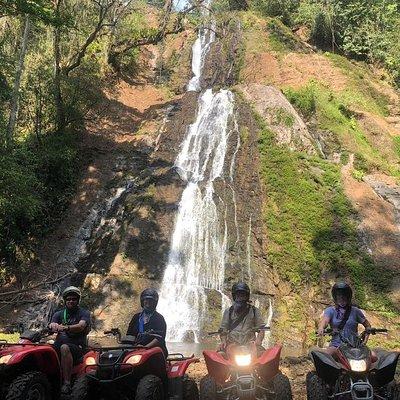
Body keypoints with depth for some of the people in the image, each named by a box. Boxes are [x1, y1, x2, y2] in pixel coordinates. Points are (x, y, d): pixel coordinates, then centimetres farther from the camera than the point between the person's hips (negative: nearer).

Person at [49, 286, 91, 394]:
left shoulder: (84, 313, 6)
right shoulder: (59, 314, 20)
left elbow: (81, 326, -14)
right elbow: (51, 325, 1)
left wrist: (65, 327, -32)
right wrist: (53, 326, -24)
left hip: (78, 346, -4)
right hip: (59, 343, 4)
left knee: (64, 348, -36)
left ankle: (67, 383, -37)